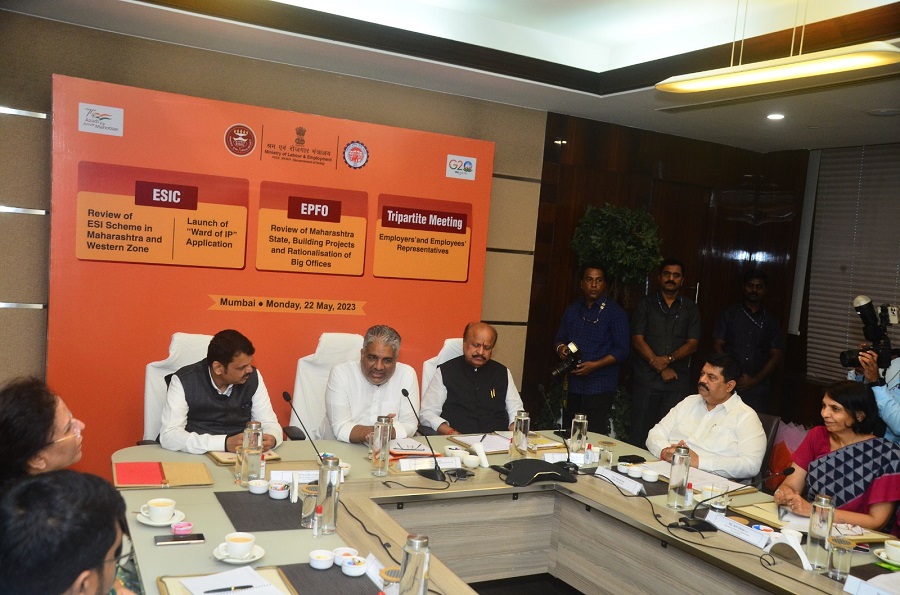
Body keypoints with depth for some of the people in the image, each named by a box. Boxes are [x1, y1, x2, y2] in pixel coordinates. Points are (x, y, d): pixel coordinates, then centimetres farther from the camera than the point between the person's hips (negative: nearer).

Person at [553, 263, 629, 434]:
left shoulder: (615, 312, -3)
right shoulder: (572, 311, 14)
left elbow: (621, 351, -7)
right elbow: (560, 338, 22)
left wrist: (595, 365, -18)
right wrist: (561, 348, -2)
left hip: (600, 387, -5)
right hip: (573, 386, 5)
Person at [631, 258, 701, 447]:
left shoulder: (690, 308, 12)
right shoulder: (646, 304, 7)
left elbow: (693, 344, 4)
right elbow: (637, 340, -1)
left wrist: (669, 359, -13)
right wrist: (660, 367, -9)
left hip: (678, 380, 1)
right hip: (647, 378, -1)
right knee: (639, 433, -1)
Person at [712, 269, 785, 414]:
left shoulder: (771, 321, 11)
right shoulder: (729, 314, 8)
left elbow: (776, 356, 7)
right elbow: (717, 346, 3)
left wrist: (755, 380, -5)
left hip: (758, 390, 1)